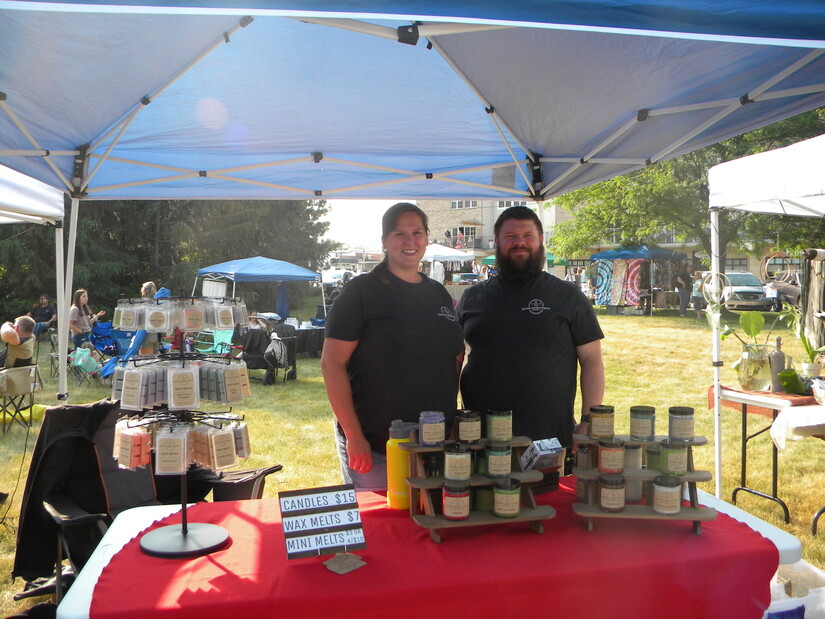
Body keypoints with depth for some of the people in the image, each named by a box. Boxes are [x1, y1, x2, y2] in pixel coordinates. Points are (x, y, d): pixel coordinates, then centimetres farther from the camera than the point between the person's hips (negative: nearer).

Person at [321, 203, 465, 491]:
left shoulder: (439, 295, 11)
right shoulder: (362, 291, -7)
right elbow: (332, 363, -12)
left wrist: (452, 420, 9)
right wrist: (354, 436, -16)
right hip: (372, 447, -5)